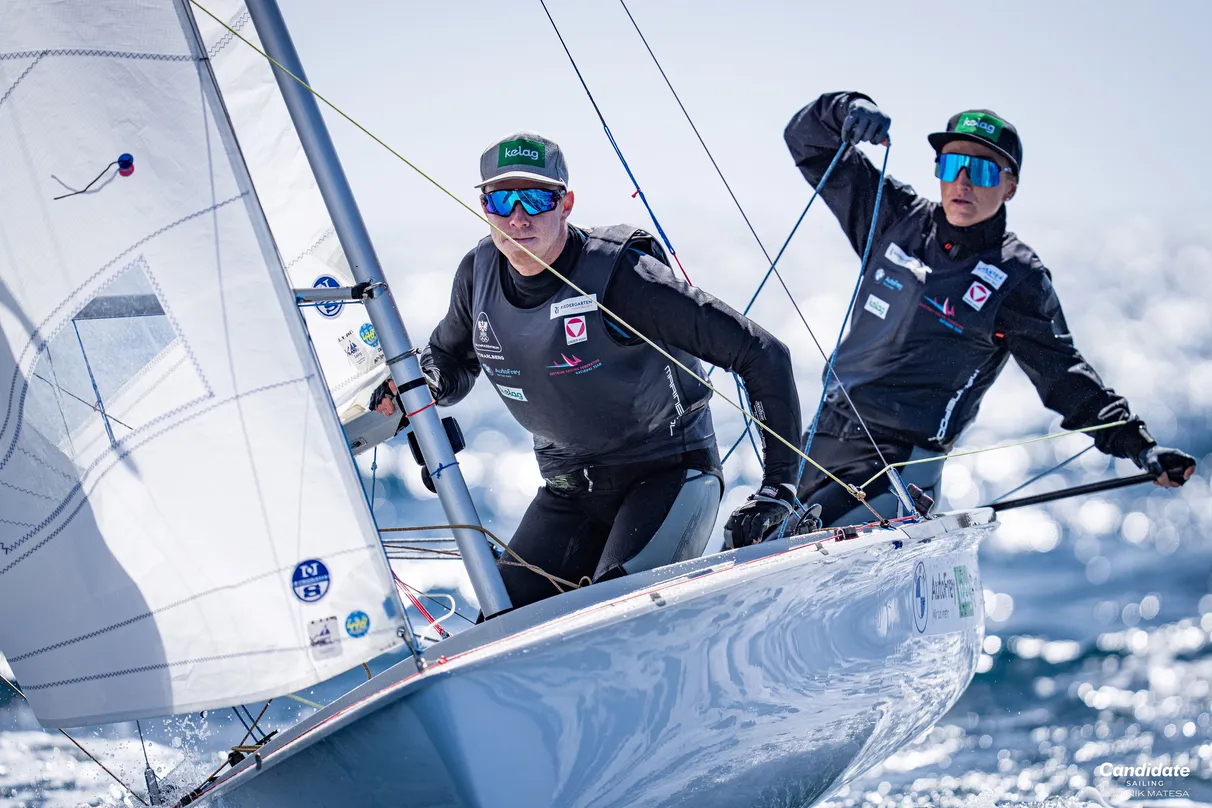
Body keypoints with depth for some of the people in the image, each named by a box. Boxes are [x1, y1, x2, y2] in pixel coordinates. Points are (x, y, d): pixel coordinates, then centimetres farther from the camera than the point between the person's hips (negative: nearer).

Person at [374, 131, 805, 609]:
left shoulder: (618, 274, -22)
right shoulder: (479, 273, -5)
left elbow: (762, 356, -20)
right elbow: (451, 361, 17)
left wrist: (779, 485, -20)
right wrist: (423, 381, -9)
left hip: (669, 472, -6)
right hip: (569, 489, 6)